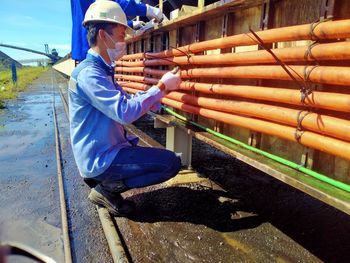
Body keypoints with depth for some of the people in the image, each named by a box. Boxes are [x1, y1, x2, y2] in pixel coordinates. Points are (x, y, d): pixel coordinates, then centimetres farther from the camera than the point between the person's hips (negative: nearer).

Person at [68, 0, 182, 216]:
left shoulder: (101, 71, 11)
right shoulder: (89, 73, -22)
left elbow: (129, 101, 13)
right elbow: (125, 112, -30)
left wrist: (163, 89, 5)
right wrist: (161, 87, -21)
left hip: (106, 150, 10)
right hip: (100, 158, -10)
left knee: (160, 157, 25)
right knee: (171, 162, -13)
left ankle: (100, 178, 15)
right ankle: (107, 188, -2)